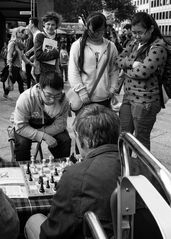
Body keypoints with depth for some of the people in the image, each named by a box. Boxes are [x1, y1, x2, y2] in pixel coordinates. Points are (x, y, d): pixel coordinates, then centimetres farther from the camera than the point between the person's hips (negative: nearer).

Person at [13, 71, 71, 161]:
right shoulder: (25, 98, -34)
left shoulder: (63, 100, -26)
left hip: (49, 126, 3)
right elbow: (21, 127, -30)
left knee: (65, 140, -20)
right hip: (25, 126, -2)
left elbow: (60, 125, -18)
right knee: (22, 142, -30)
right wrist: (44, 136, -38)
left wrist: (40, 131, -29)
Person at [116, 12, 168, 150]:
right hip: (128, 97, 7)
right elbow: (119, 60, 3)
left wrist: (126, 70, -6)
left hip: (145, 101, -7)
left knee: (141, 139, 5)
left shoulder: (158, 47, -13)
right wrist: (132, 63, -15)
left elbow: (143, 72, -23)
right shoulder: (135, 43, 11)